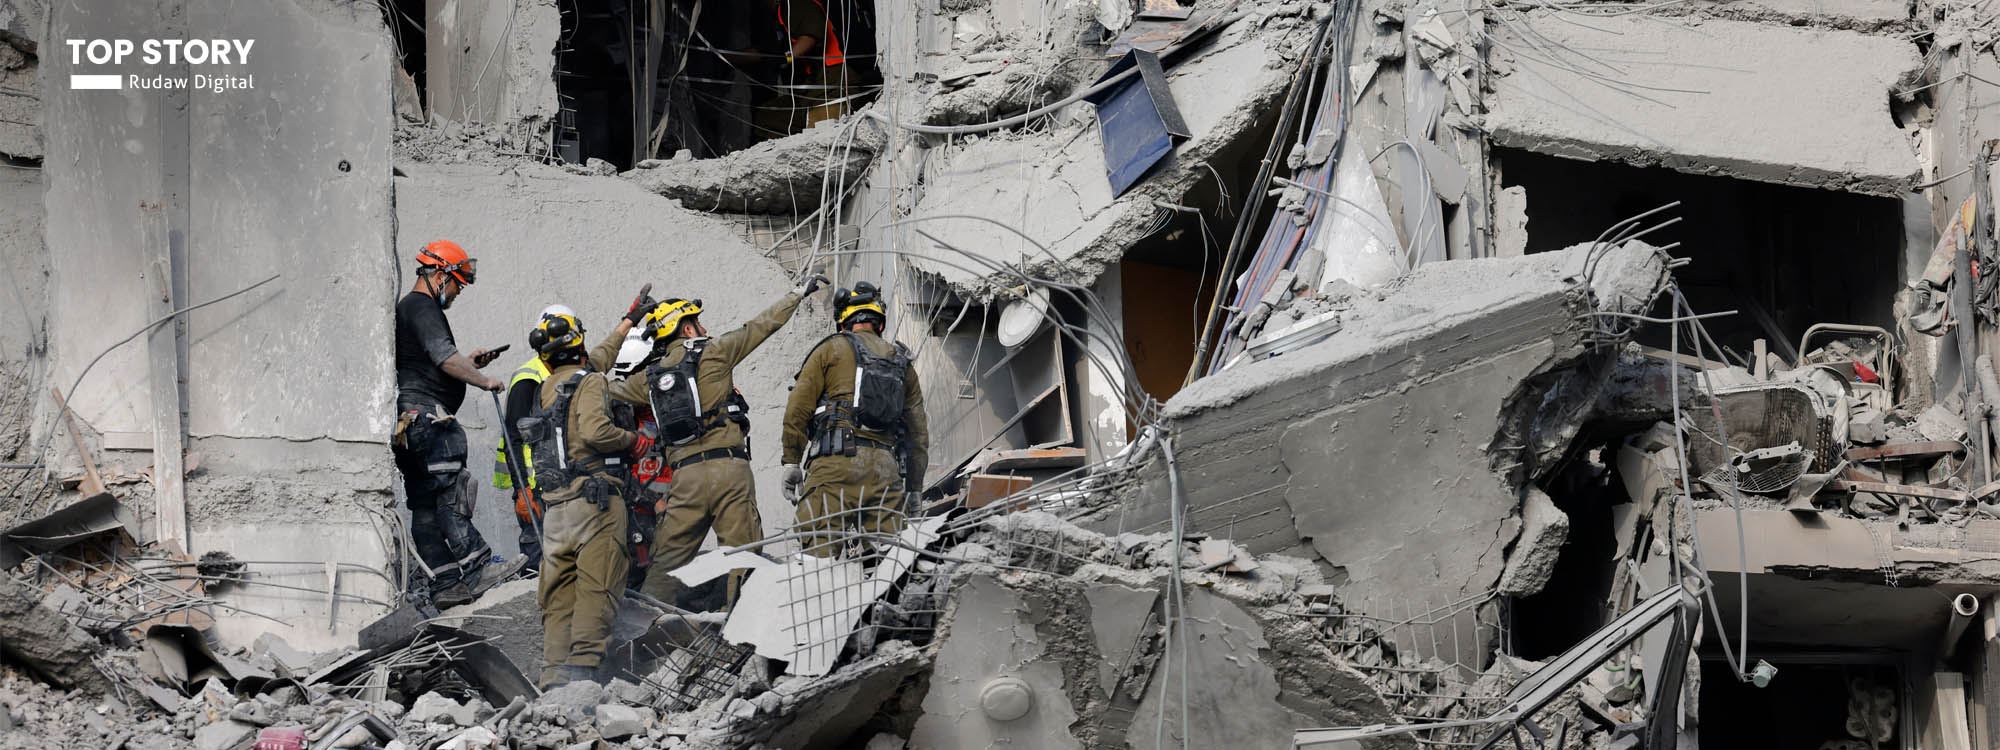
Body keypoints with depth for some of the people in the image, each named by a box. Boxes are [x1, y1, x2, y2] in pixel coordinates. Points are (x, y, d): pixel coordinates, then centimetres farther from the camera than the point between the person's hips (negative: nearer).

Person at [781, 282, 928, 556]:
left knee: (819, 550, -12)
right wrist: (914, 488, 24)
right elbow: (919, 432, 20)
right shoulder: (902, 363, 23)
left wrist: (791, 462, 5)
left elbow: (798, 409, 2)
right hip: (887, 468, 4)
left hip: (837, 461, -4)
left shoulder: (831, 350, 11)